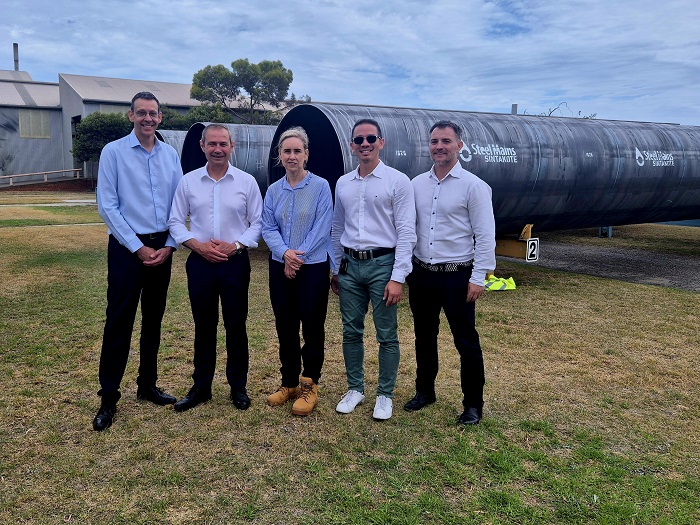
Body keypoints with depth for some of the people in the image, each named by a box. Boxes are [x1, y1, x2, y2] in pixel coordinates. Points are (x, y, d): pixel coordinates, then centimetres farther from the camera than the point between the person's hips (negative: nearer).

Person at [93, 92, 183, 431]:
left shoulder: (170, 155, 7)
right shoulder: (114, 152, -5)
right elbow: (107, 206, -9)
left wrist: (169, 245, -4)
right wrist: (138, 248, -12)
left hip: (162, 247, 5)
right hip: (127, 247, -4)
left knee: (154, 320, 12)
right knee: (119, 322, -3)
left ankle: (147, 385, 26)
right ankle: (108, 398, 8)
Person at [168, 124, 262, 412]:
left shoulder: (247, 181, 0)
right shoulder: (188, 181, 3)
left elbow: (257, 223, 1)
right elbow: (175, 222, 5)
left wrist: (235, 245, -12)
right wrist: (198, 245, -10)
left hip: (235, 263, -1)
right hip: (200, 262, 1)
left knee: (236, 326, 6)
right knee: (203, 326, 10)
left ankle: (238, 387, 20)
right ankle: (201, 387, 24)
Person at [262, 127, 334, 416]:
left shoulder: (320, 186, -6)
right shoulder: (273, 190, 7)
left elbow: (322, 228, -11)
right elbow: (268, 228, 3)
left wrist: (299, 256, -15)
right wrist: (284, 253, -15)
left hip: (313, 266, -4)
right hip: (280, 267, 4)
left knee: (312, 327, 2)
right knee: (285, 327, 11)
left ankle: (309, 386, 17)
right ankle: (289, 383, 25)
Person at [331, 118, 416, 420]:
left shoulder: (398, 181, -5)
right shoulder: (342, 184, 10)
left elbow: (406, 232, -9)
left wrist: (398, 277, -15)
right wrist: (335, 269, 16)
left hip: (382, 264, -4)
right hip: (350, 265, 5)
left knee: (387, 336, 5)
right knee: (351, 332, 11)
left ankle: (385, 395, 19)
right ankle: (355, 389, 27)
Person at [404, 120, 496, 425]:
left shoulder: (473, 186, -7)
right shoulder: (417, 184, 7)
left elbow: (485, 236, -9)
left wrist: (478, 278, -13)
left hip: (457, 276, -5)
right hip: (421, 274, 5)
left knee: (466, 342, 4)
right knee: (424, 337, 17)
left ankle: (473, 404, 19)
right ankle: (424, 391, 34)